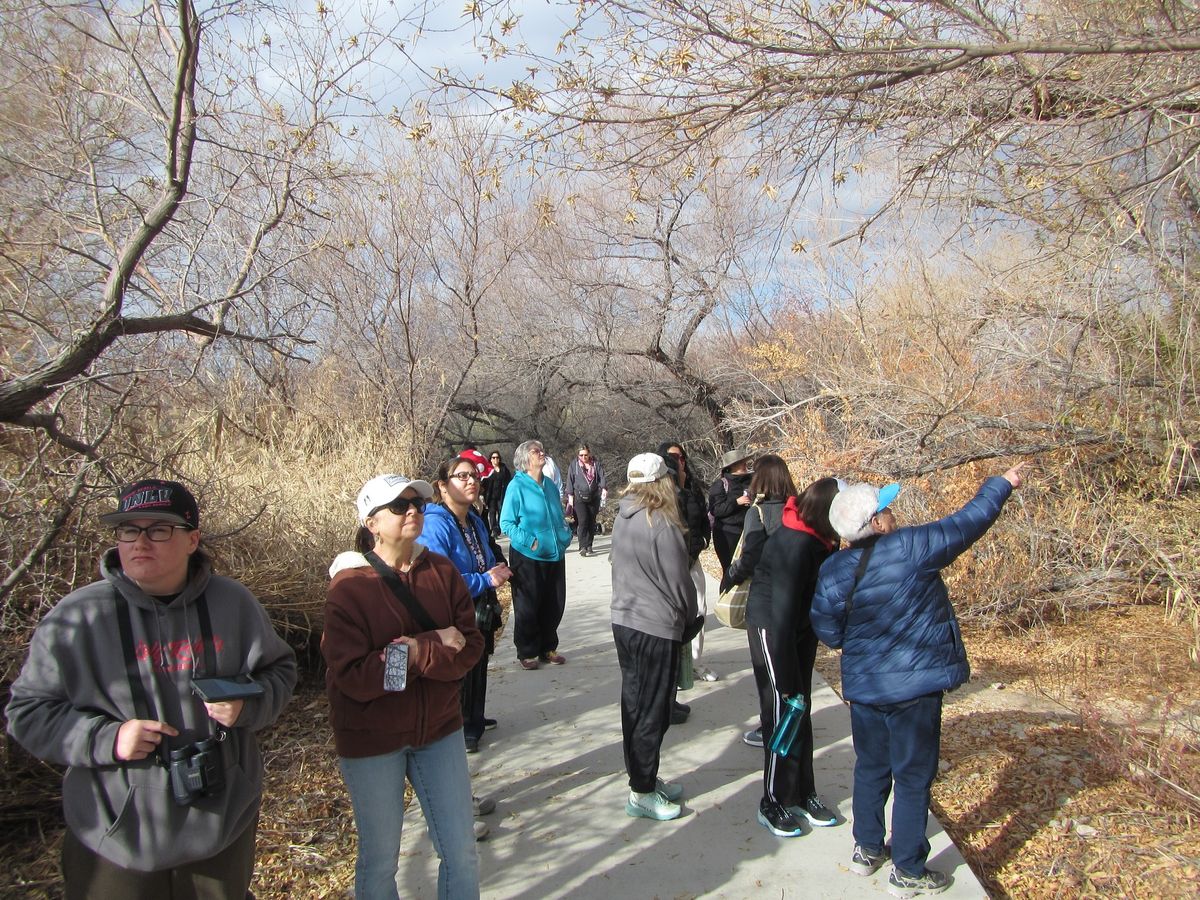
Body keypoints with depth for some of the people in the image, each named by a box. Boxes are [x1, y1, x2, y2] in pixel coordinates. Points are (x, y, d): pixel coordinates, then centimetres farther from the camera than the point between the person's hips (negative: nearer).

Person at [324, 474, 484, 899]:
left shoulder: (441, 570, -4)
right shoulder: (349, 587, -16)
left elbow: (471, 645, -8)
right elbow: (352, 677, -22)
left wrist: (414, 654, -25)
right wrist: (434, 646, -22)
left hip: (439, 728, 4)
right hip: (371, 740, -3)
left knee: (462, 852, 11)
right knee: (380, 859, 15)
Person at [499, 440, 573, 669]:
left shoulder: (551, 486, 8)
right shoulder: (517, 486, -11)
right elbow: (506, 523, -12)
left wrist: (565, 535, 4)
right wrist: (529, 541, -20)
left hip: (554, 555, 6)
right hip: (527, 556, -6)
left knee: (554, 605, 12)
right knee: (527, 607, 5)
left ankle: (548, 648, 28)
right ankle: (527, 652, 20)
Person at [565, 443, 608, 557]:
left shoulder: (596, 463, 5)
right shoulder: (574, 464, 3)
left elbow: (601, 477, -1)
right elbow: (570, 481, 4)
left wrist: (604, 489, -18)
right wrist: (570, 496, -1)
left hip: (594, 497, 2)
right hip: (579, 497, -2)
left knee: (592, 522, 6)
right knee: (583, 521, -13)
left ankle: (589, 545, 17)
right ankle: (583, 547, -13)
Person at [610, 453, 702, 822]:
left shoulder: (623, 518, 4)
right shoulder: (662, 525, -20)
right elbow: (678, 582, -16)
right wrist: (692, 618, 4)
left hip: (624, 621, 8)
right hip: (656, 628, -8)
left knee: (634, 705, 17)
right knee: (652, 712, 4)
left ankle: (644, 778, 32)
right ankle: (642, 794, 15)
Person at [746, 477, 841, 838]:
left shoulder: (815, 537, -7)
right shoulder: (795, 545, -32)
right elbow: (782, 615, -29)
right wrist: (786, 679, -25)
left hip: (800, 626, 8)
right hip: (771, 628, -8)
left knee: (801, 711, 16)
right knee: (783, 713, 0)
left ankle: (802, 795, 30)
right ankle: (774, 806, 17)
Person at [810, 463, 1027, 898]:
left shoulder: (832, 571, -6)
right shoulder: (910, 548, -19)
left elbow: (828, 632, 3)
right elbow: (969, 522, -6)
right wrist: (1001, 485, 10)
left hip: (862, 687, 5)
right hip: (913, 686, -5)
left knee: (871, 768, 22)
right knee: (913, 778, 8)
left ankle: (867, 850, 36)